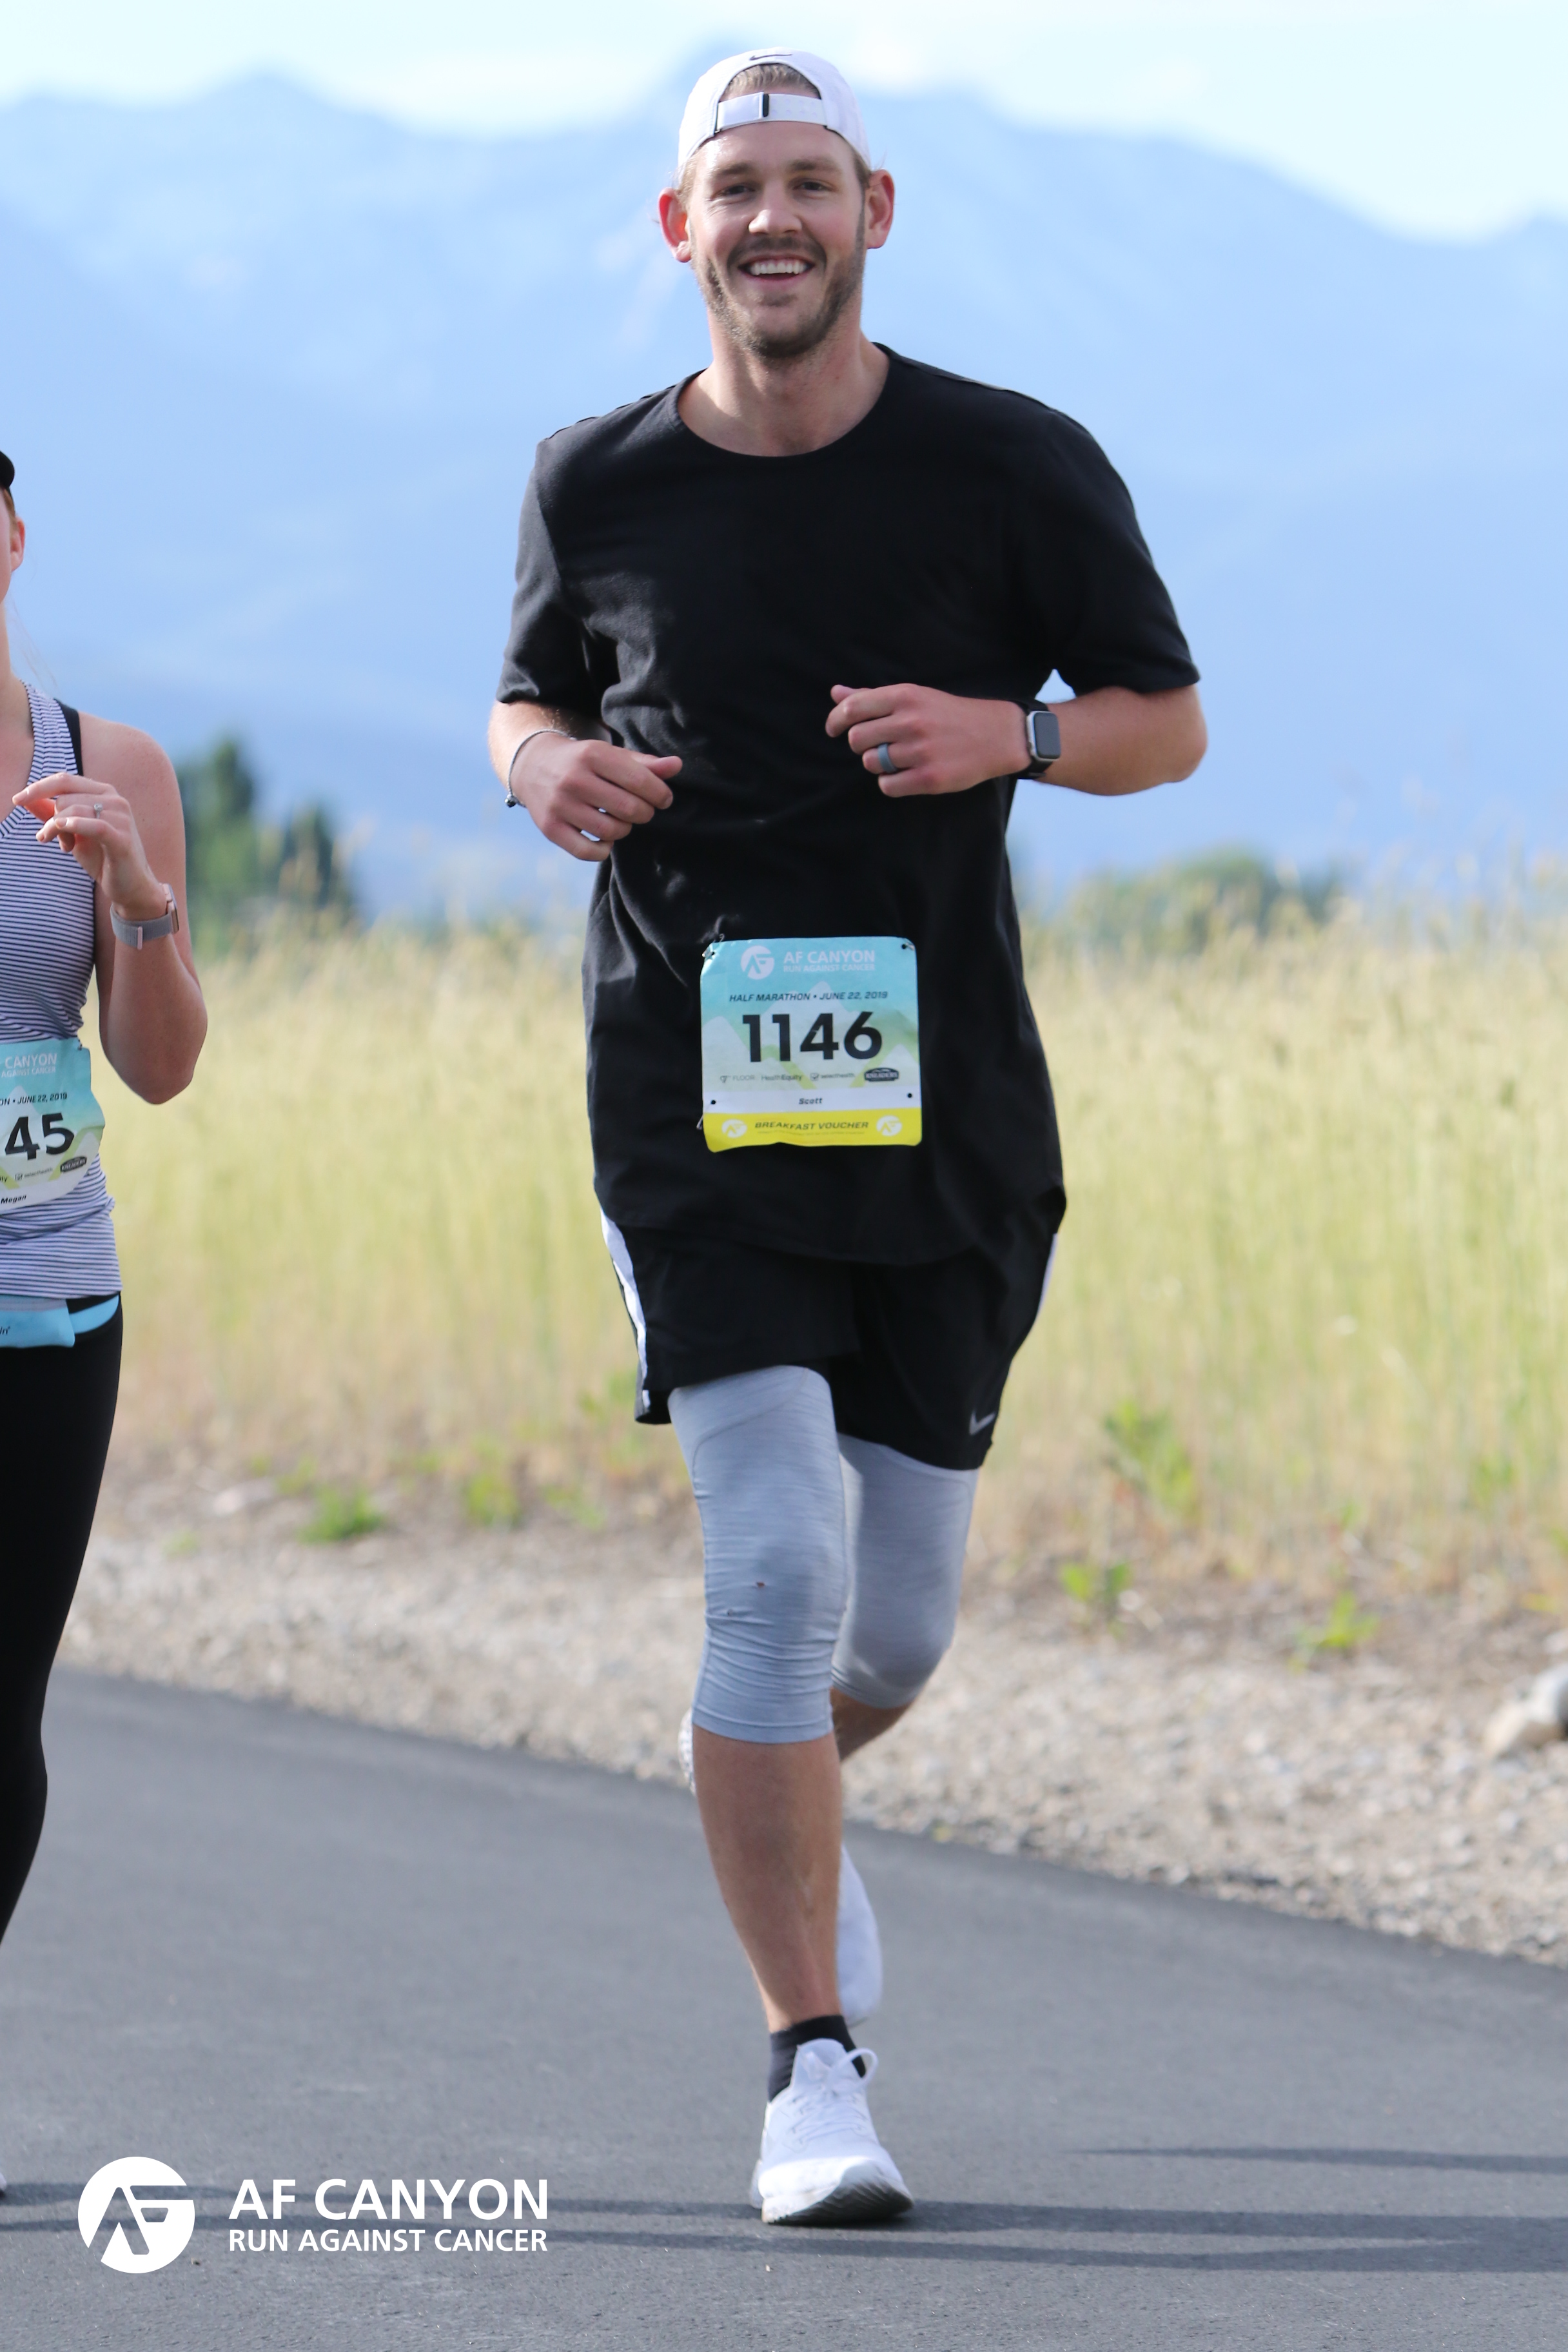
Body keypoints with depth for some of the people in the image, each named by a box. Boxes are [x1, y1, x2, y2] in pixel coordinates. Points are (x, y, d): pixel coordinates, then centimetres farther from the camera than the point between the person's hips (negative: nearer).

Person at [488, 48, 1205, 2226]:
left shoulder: (1015, 469, -1)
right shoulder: (598, 487, 3)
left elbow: (1166, 720, 7)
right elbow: (531, 698, 19)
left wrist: (1005, 736, -14)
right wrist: (549, 770, -5)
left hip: (946, 1113, 1)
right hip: (694, 1102, -1)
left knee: (895, 1629, 8)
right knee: (777, 1566, -16)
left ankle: (787, 1813, 45)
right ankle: (811, 2066, -7)